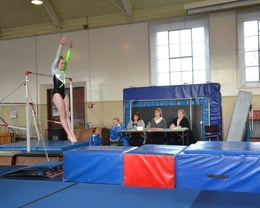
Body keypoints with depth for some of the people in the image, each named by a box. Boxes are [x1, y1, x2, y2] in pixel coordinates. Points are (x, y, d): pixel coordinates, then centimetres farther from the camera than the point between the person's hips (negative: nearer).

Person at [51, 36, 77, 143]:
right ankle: (69, 134, -11)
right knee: (62, 115, -9)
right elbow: (57, 56, -4)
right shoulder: (54, 69, 3)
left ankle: (72, 134, -3)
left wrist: (70, 48, 13)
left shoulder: (63, 71, 17)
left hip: (64, 93, 6)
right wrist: (61, 45, -10)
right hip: (57, 93, -6)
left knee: (67, 115, 1)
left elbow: (67, 59, 16)